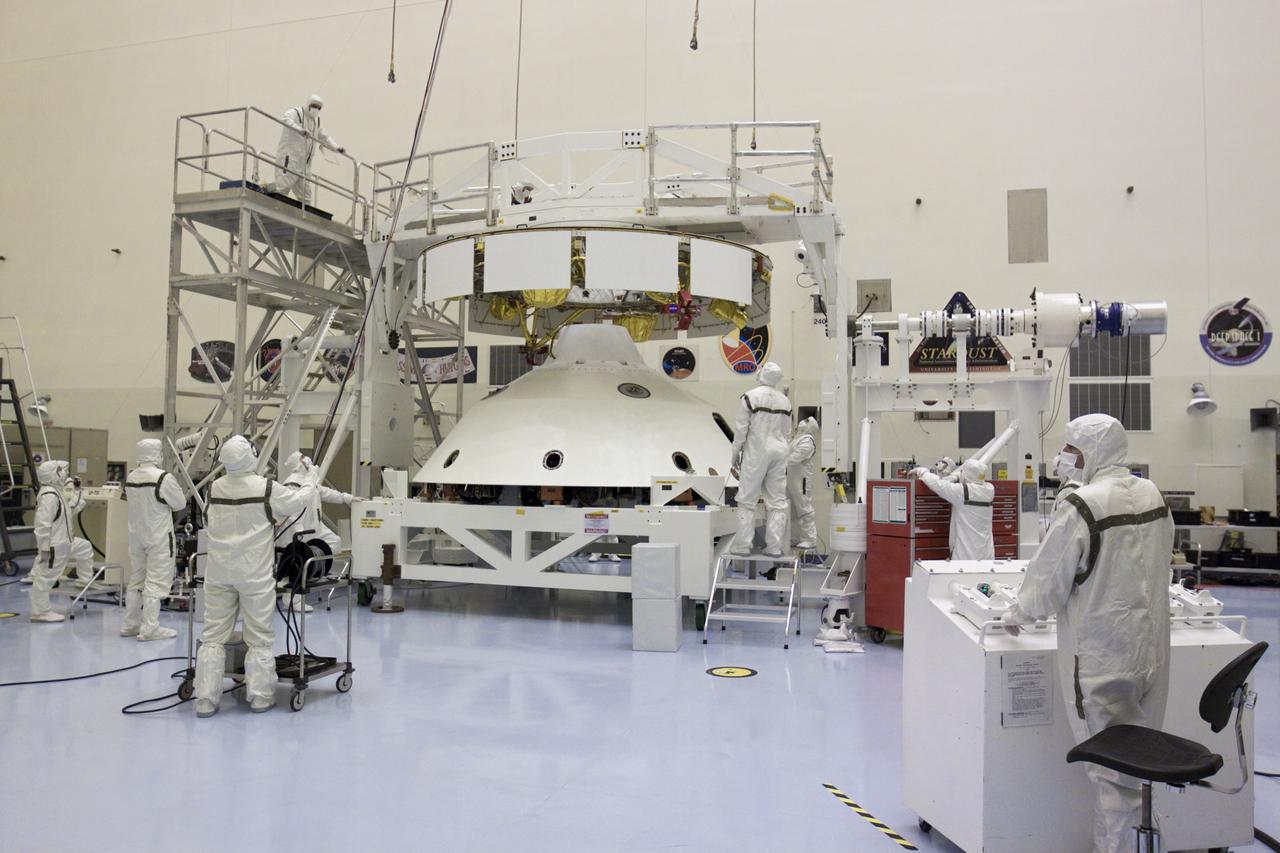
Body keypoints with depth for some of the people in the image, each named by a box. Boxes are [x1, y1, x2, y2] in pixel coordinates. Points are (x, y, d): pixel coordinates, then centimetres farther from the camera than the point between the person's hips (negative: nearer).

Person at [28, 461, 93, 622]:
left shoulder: (58, 492, 9)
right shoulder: (49, 496, -23)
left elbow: (70, 511, 20)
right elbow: (43, 524, -25)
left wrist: (77, 492, 15)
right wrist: (44, 549, -24)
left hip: (64, 541, 11)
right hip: (53, 546, -11)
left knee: (85, 547, 25)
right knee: (45, 579, -2)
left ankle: (85, 581, 33)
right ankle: (40, 612, 6)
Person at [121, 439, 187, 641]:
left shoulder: (130, 477, 3)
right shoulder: (164, 478, -19)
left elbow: (131, 500, 15)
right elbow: (180, 503, -10)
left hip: (136, 535, 7)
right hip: (158, 537, -7)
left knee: (136, 580, 17)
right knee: (156, 582, -2)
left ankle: (130, 624, 26)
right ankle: (149, 628, -1)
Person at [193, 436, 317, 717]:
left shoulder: (214, 489, 2)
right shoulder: (267, 489, -12)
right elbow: (300, 501, 1)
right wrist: (312, 479, 20)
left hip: (219, 572, 4)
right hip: (255, 573, -3)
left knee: (213, 635, 8)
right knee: (259, 637, 7)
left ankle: (205, 699, 9)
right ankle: (259, 695, 13)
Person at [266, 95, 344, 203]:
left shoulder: (316, 120, 20)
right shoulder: (295, 112, -5)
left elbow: (324, 137, 28)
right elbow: (284, 119, -26)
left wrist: (337, 148, 12)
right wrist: (301, 130, -40)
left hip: (304, 164, 8)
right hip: (289, 158, -7)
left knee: (305, 196, 6)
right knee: (282, 187, -15)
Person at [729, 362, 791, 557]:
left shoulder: (750, 397, -8)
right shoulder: (784, 400, 9)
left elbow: (741, 429, -7)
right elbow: (787, 432, 14)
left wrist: (735, 455, 2)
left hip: (756, 452, -5)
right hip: (779, 451, 5)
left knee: (747, 500, 1)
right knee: (777, 501, 7)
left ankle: (743, 545, 1)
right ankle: (774, 546, 7)